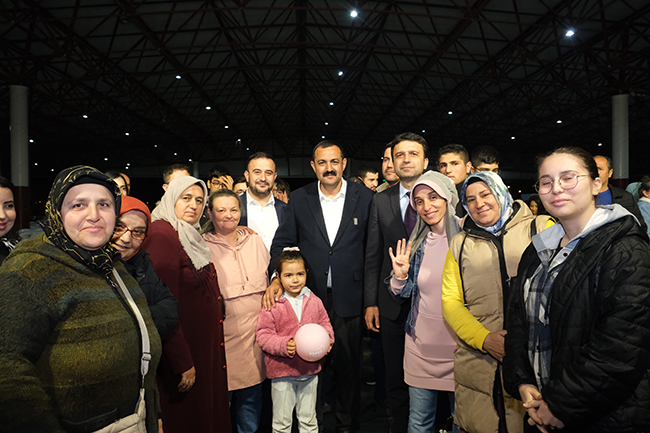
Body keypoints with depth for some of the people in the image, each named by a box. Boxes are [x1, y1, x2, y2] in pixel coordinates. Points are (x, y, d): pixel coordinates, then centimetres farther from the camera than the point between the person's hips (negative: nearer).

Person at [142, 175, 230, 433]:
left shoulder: (189, 235, 9)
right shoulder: (162, 235, -20)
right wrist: (183, 363, -22)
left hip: (205, 342, 9)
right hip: (184, 347, -8)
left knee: (209, 408, 20)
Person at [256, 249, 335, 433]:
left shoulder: (314, 301, -2)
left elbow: (324, 323, 9)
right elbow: (263, 335, -12)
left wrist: (327, 338, -12)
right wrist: (284, 345, -26)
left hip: (309, 370, 3)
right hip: (282, 371, -3)